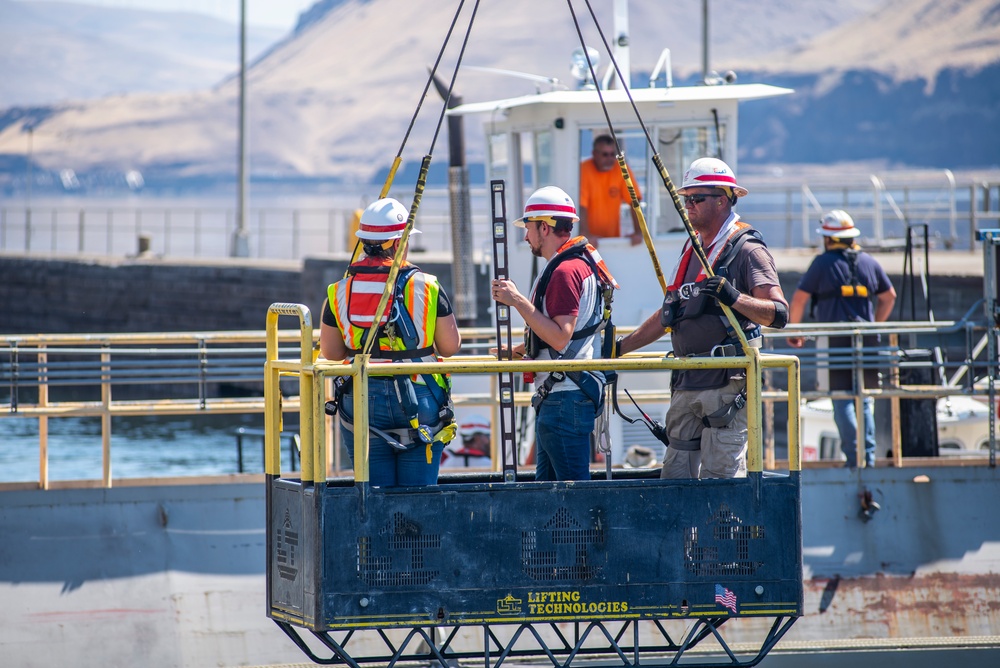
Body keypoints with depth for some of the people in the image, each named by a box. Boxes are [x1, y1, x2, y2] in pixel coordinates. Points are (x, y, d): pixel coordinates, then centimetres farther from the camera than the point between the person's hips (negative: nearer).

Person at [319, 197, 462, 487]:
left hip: (362, 403, 2)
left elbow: (330, 352, 6)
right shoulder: (427, 286, -7)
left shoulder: (340, 292, -1)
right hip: (419, 401, -2)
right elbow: (451, 346, -2)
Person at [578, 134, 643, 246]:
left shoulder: (621, 169, 0)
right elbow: (580, 206, -17)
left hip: (613, 237, 3)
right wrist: (585, 234, -29)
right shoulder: (584, 170, -10)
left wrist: (638, 232, -14)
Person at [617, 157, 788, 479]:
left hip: (727, 383, -8)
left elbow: (779, 313, -17)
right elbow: (669, 314, 28)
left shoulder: (746, 250, -6)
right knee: (675, 477, 6)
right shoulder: (692, 250, 19)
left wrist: (733, 297, -31)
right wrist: (620, 347, 26)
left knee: (720, 480, -11)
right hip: (687, 384, 8)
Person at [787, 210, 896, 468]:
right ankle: (869, 456, 8)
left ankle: (854, 458, -9)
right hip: (866, 340, 4)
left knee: (842, 401, -1)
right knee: (864, 401, 12)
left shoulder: (823, 263, -3)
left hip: (834, 340, -4)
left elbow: (799, 298, -2)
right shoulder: (869, 262, 11)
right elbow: (889, 296, 19)